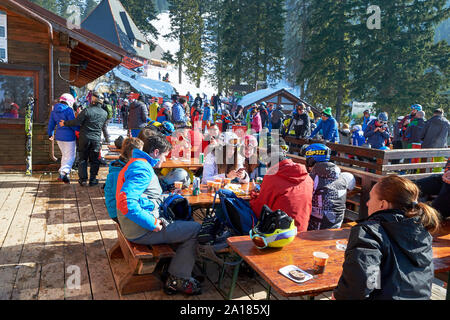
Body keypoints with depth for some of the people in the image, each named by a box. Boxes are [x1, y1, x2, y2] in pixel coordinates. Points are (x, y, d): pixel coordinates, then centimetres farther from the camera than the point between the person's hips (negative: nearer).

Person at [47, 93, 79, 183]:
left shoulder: (54, 110, 9)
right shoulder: (69, 110, -14)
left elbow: (51, 124, 17)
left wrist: (50, 134, 31)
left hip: (59, 136, 7)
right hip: (69, 137, -7)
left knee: (65, 155, 20)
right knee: (70, 156, 1)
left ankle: (63, 173, 22)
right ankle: (64, 172, -14)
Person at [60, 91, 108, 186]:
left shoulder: (87, 110, -13)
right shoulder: (105, 113, 1)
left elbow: (76, 122, -13)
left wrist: (65, 123, 0)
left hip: (85, 138, -2)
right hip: (96, 139, 2)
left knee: (83, 159, 10)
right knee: (94, 160, 10)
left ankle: (83, 179, 12)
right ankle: (93, 180, 13)